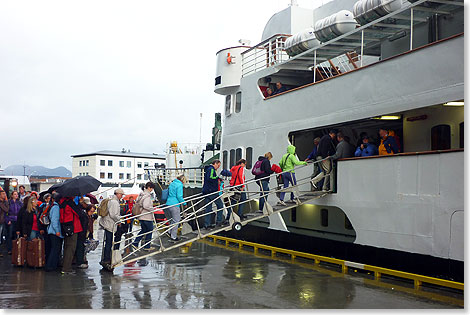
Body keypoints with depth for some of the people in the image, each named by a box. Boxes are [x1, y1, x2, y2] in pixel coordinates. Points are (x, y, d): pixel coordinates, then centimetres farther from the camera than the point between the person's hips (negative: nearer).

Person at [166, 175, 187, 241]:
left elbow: (168, 193, 24)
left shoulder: (172, 183, 14)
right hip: (174, 205, -9)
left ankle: (170, 232, 28)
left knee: (175, 218, 24)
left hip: (169, 203, 9)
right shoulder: (179, 185, -11)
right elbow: (179, 196, -16)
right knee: (176, 221, 1)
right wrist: (184, 203, -4)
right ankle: (173, 236, 5)